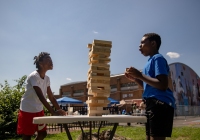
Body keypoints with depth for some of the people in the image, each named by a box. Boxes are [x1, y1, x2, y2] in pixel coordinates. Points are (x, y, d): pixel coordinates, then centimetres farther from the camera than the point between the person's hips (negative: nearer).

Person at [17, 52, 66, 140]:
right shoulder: (33, 76, -22)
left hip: (39, 110, 8)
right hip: (27, 110, -8)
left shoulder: (47, 78, 3)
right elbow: (41, 97, -30)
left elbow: (51, 97, 5)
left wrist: (59, 110, -3)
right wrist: (53, 112, -35)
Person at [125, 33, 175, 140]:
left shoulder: (158, 58, -7)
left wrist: (140, 75, -16)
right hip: (153, 105, 10)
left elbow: (163, 85, -18)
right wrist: (135, 78, 13)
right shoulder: (151, 61, 22)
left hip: (160, 104, -10)